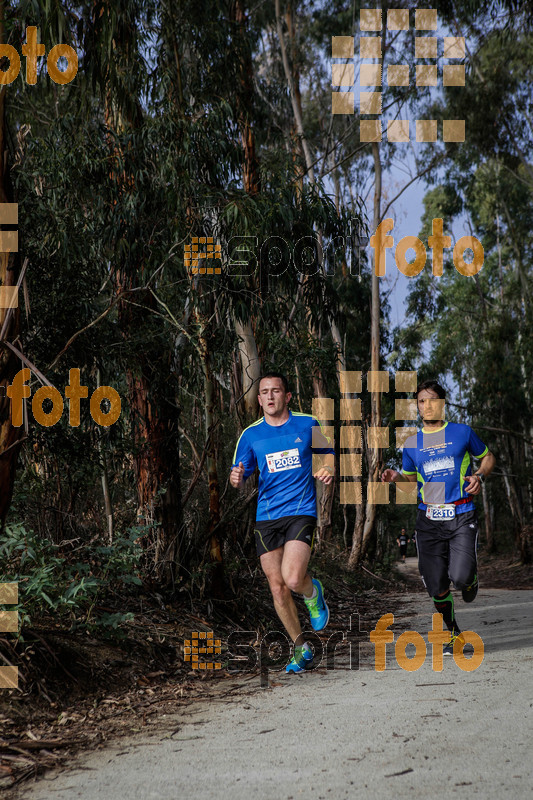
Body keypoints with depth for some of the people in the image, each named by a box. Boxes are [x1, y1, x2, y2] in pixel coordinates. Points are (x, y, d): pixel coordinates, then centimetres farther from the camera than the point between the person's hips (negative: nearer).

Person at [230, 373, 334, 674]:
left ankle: (313, 592, 17)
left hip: (301, 511, -3)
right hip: (266, 517, 3)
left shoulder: (307, 424, 3)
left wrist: (328, 469, -5)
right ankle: (302, 648, 19)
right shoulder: (251, 435, 6)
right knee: (277, 587, 2)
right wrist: (237, 478, -15)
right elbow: (239, 476, 9)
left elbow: (328, 451, 17)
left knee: (293, 579, -21)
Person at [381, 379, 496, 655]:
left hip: (461, 516, -2)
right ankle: (454, 634, 25)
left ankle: (471, 580, 20)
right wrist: (395, 477, -1)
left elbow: (487, 457, 16)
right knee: (437, 588, 0)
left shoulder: (462, 432, 3)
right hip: (429, 519, 3)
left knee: (460, 577, -20)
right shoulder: (411, 443, 9)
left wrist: (479, 476, -5)